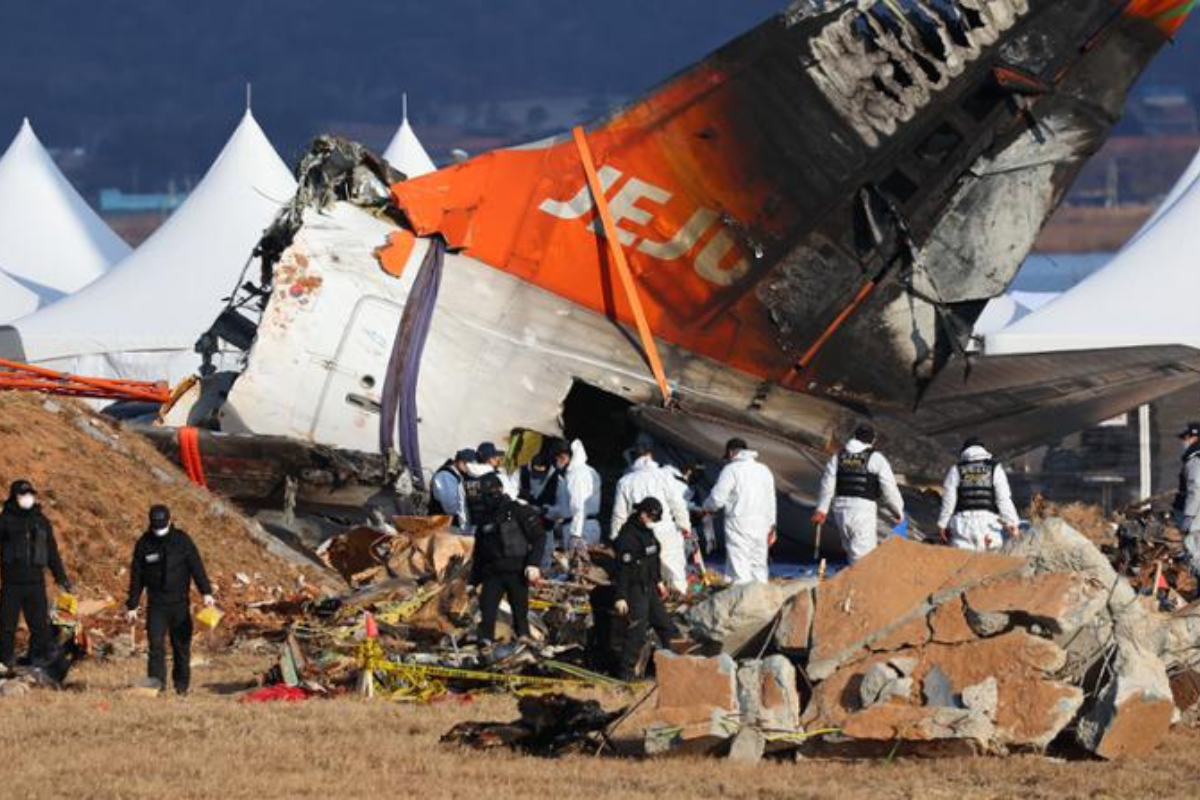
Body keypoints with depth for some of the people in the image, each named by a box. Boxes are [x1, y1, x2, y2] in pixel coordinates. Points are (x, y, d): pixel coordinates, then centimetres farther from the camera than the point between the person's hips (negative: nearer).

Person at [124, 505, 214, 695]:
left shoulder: (182, 540, 0)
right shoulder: (144, 544, 2)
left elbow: (196, 566, -4)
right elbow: (136, 577, 7)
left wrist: (206, 592, -16)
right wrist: (132, 605, 6)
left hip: (179, 603, 0)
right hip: (156, 603, 0)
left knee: (181, 644, 5)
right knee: (156, 645, -10)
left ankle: (181, 685, 16)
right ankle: (156, 684, -12)